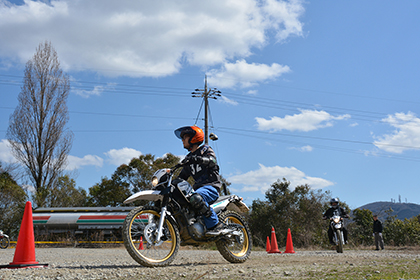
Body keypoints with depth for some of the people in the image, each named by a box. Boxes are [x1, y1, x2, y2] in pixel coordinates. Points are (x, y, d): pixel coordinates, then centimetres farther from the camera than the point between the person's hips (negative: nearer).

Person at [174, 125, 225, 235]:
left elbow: (212, 161, -19)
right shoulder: (189, 158, 24)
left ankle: (215, 225, -28)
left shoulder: (206, 149, 5)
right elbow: (182, 177, 26)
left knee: (195, 198, -37)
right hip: (198, 188, 8)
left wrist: (197, 159, -36)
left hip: (211, 186, -8)